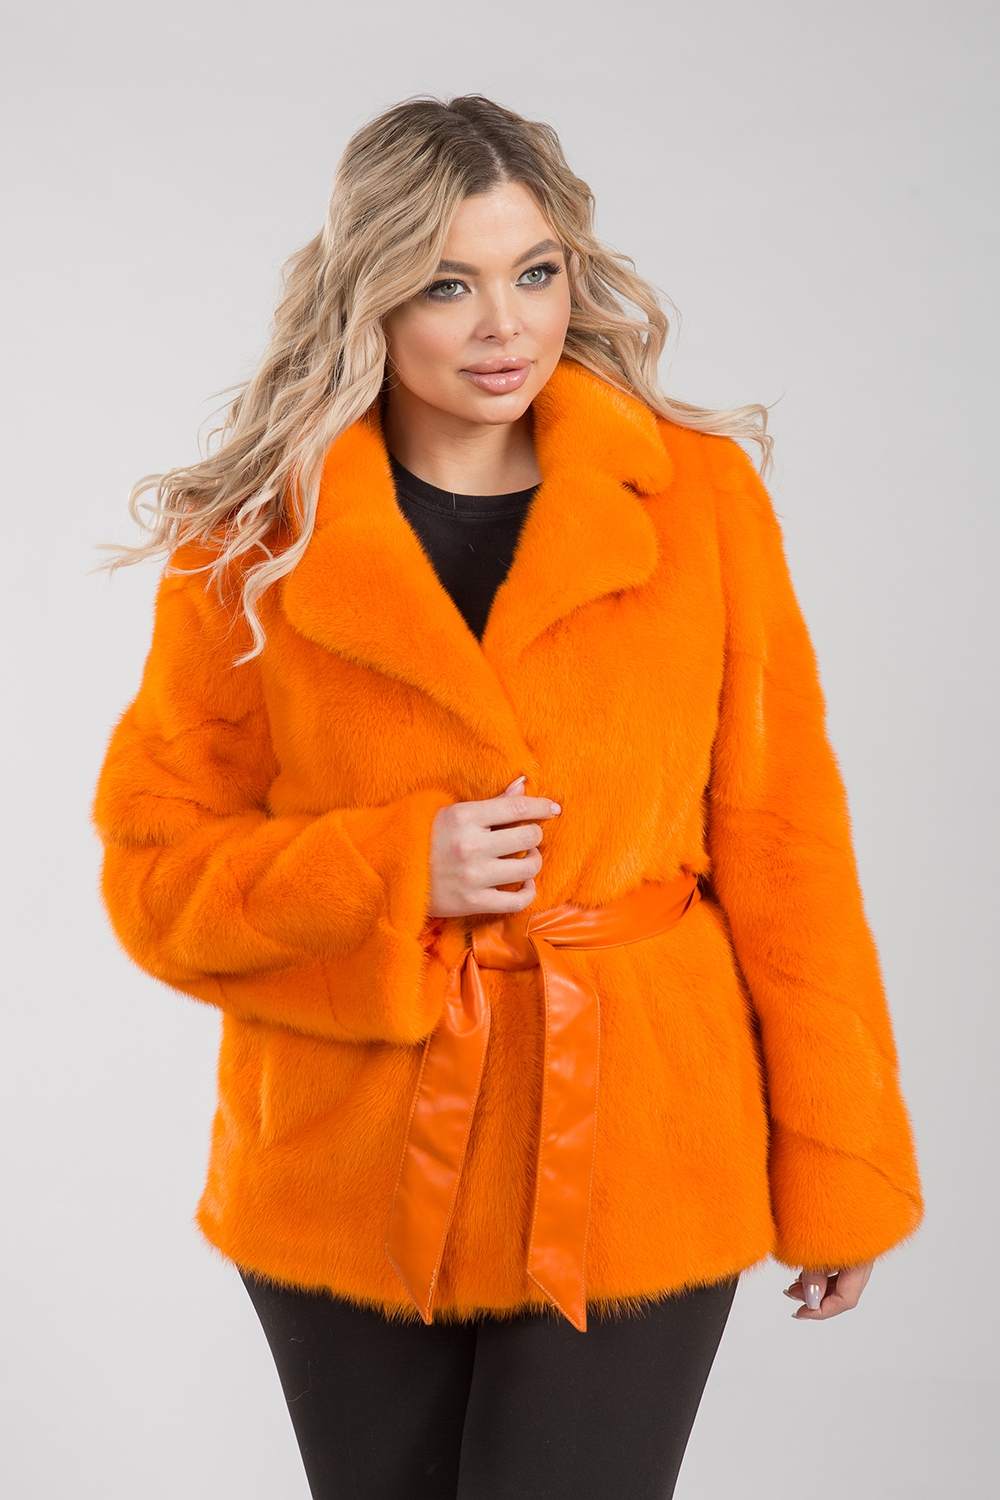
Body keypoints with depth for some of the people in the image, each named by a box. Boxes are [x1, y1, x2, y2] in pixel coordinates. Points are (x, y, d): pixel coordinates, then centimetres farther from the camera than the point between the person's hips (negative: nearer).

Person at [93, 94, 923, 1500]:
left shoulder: (701, 498, -3)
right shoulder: (255, 540, -3)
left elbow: (782, 844, -1)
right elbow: (156, 864, 0)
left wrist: (840, 1169, 1)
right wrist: (396, 870, -17)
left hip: (631, 1170, -1)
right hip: (352, 1169, 1)